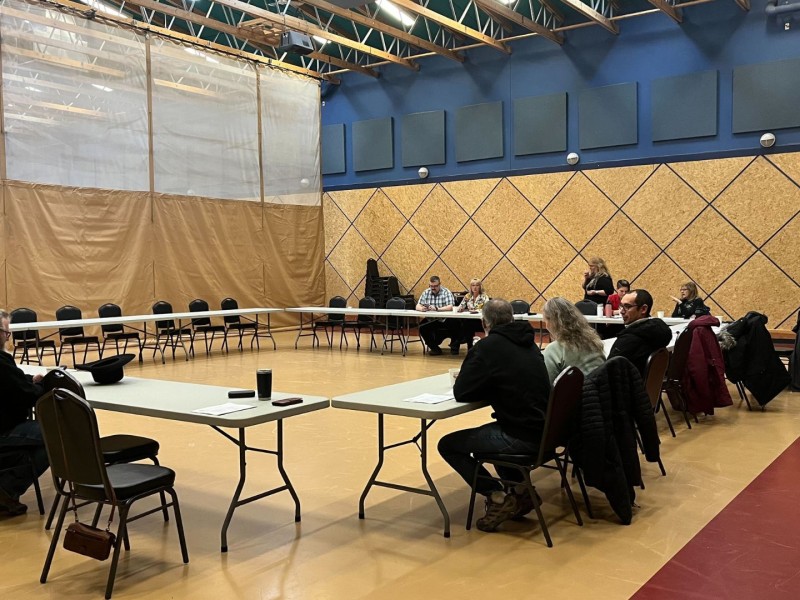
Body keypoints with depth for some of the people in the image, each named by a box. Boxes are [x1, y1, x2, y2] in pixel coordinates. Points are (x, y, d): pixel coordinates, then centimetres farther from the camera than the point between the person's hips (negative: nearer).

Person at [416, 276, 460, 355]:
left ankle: (454, 347, -2)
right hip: (430, 321, 3)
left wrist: (437, 309, -31)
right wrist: (421, 308, -20)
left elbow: (450, 307, -17)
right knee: (422, 328, -25)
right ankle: (435, 348, -4)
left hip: (444, 320, -3)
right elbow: (418, 306, 5)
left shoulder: (446, 292, -4)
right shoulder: (426, 293, 8)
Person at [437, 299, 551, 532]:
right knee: (491, 431, 35)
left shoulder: (489, 346, -11)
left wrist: (480, 384, 13)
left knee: (448, 445, 7)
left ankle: (498, 498, 0)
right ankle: (519, 490, 23)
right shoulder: (528, 343, 11)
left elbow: (461, 392, -7)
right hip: (543, 431, 8)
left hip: (521, 437, -8)